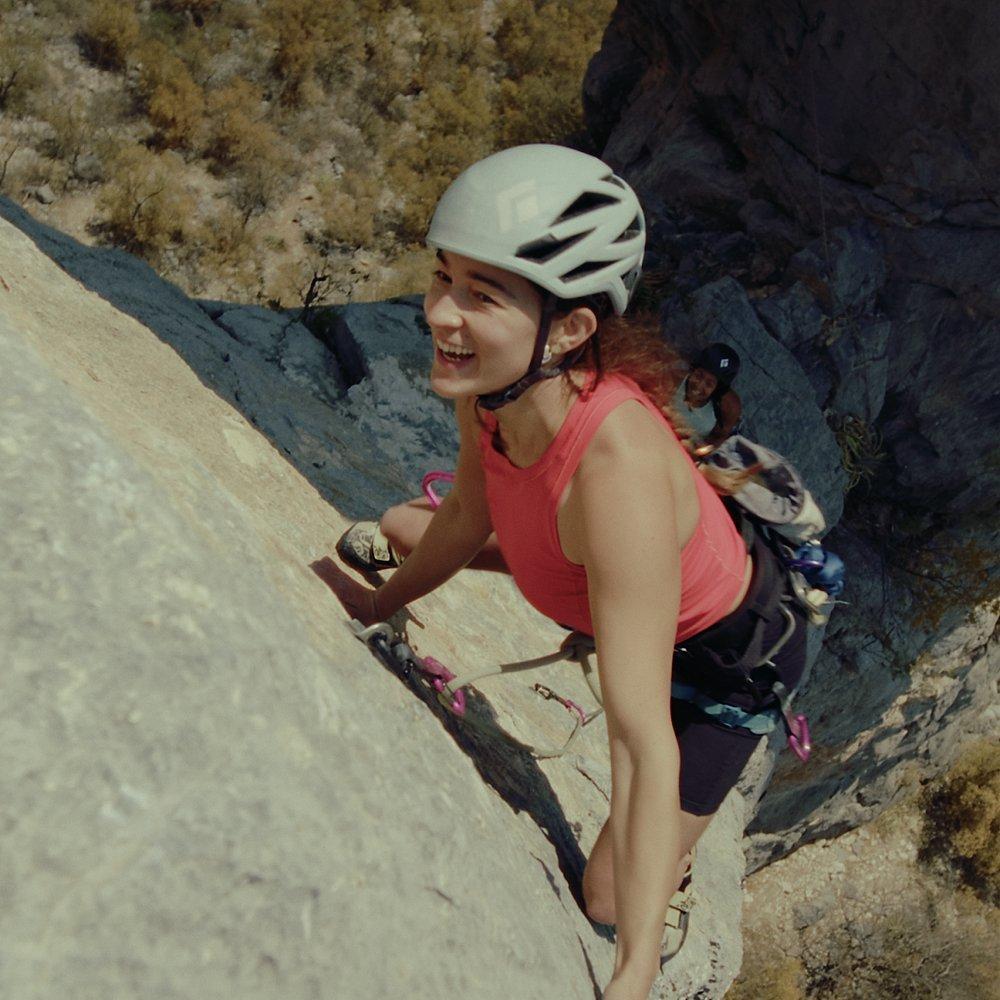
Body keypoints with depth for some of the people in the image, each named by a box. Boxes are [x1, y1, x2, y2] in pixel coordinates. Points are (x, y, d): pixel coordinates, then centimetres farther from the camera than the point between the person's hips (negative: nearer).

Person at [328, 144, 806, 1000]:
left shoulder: (619, 468, -47)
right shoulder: (492, 378, -26)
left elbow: (644, 747, -44)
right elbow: (468, 518, -5)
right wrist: (380, 604, 11)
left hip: (725, 655, -6)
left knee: (608, 901, 5)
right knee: (401, 530, 17)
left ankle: (678, 874, 39)